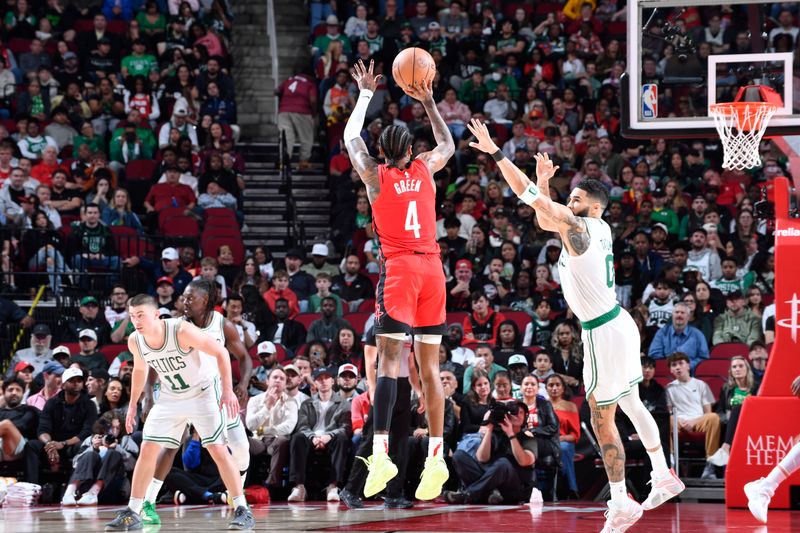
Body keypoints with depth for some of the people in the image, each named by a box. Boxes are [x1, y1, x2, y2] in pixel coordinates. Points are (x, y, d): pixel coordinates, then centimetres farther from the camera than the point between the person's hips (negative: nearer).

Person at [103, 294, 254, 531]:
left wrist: (228, 390, -26)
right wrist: (133, 405, 12)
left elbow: (221, 352, -22)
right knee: (147, 449, -2)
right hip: (171, 396, 5)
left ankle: (243, 510, -7)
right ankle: (133, 513, 5)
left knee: (218, 449, -13)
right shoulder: (135, 342, -12)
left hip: (203, 391, -5)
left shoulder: (182, 331, -29)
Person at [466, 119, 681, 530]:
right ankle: (663, 477, 32)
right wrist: (545, 182, 10)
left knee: (602, 421, -2)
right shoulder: (600, 229, 7)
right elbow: (545, 219, 22)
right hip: (619, 323, 9)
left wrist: (495, 153, -18)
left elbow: (529, 196, -21)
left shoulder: (577, 227, -18)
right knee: (630, 403, 23)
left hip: (603, 333, -9)